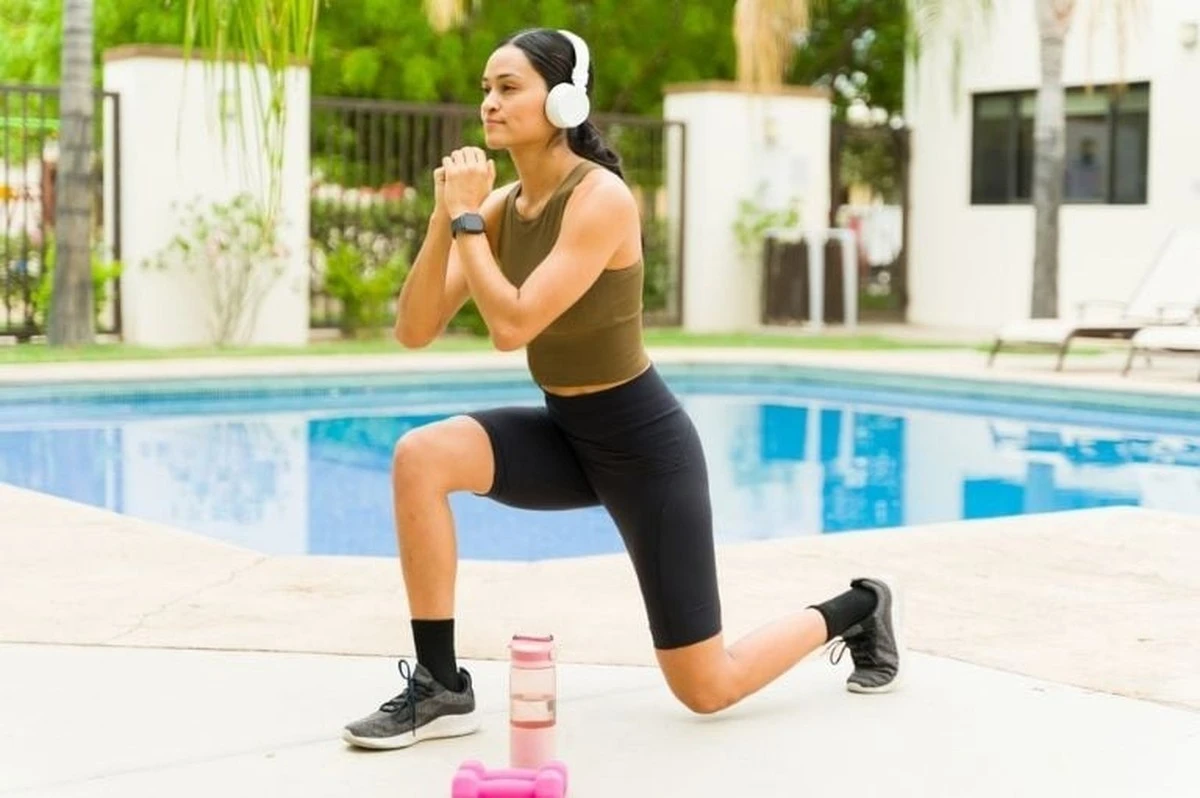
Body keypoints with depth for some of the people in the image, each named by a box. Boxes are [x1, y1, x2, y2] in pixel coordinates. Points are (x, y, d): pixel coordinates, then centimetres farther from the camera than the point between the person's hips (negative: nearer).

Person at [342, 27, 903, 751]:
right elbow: (415, 331, -7)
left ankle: (855, 610, 29)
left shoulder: (601, 198, -23)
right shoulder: (503, 206, -1)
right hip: (564, 435, 7)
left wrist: (466, 218, -23)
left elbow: (512, 326, -31)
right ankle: (440, 688, -10)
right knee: (420, 457, -22)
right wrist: (445, 218, -18)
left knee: (706, 690, 0)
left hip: (644, 444, -7)